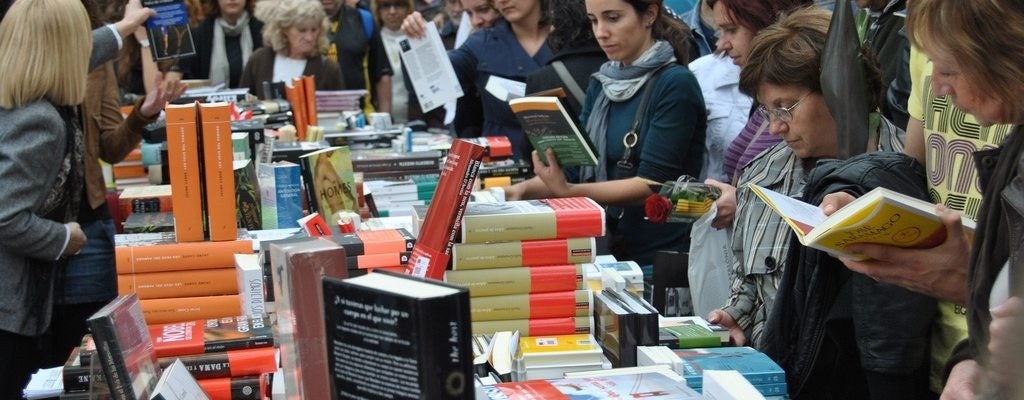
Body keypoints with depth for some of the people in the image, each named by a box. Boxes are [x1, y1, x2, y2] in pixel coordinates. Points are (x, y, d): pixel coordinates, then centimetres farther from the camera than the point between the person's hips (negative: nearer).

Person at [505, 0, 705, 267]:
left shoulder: (675, 84, -11)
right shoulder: (601, 83, 9)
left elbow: (653, 184, -17)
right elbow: (577, 169, 10)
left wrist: (568, 192, -26)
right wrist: (525, 189, -8)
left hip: (660, 258, -6)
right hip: (607, 247, 6)